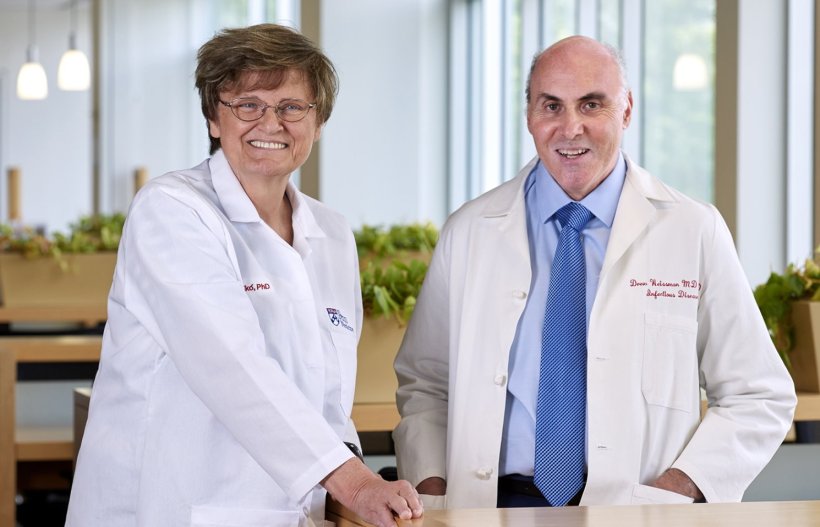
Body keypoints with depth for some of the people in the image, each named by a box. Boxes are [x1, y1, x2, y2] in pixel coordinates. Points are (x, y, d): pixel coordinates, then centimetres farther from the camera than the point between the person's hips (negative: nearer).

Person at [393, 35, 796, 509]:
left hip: (636, 511, -1)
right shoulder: (469, 232, 8)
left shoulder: (694, 232, 3)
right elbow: (425, 384, 14)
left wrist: (677, 490, -8)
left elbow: (760, 398, 6)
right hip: (494, 506, 1)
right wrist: (432, 488, -3)